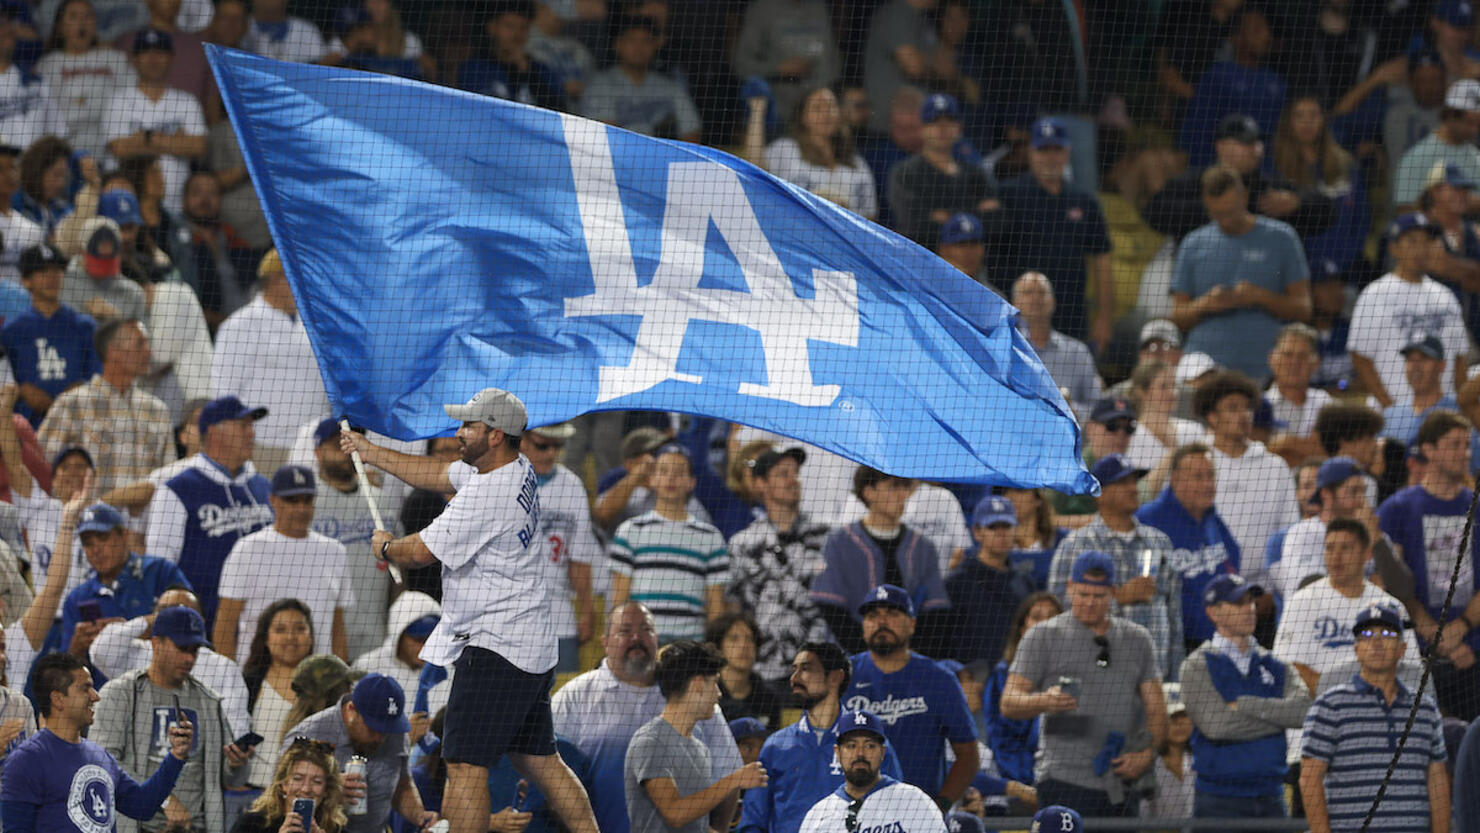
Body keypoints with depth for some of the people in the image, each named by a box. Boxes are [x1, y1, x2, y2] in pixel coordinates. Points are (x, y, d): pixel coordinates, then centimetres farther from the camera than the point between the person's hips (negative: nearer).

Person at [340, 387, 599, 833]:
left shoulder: (487, 495, -21)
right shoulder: (518, 470, 8)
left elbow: (420, 552, -16)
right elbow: (439, 474, 23)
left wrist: (385, 545, 6)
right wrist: (372, 453, 25)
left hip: (494, 649, -10)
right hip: (535, 652, 10)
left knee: (466, 764, -11)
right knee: (539, 760, 15)